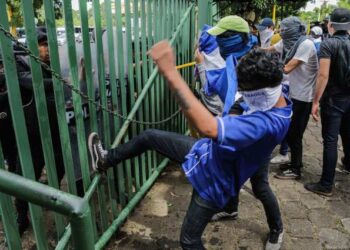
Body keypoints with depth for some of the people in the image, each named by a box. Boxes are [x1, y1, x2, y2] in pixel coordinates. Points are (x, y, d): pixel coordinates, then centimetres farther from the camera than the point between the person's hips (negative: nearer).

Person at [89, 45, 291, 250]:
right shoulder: (277, 102, -8)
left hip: (215, 179, -8)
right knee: (149, 137, 10)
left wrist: (170, 72, -52)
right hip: (208, 151, 9)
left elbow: (207, 127, -53)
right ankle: (106, 160, 34)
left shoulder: (268, 122, -38)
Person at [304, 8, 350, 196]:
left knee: (330, 141, -3)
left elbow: (324, 75, -21)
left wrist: (316, 101, -17)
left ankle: (326, 185, 2)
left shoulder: (328, 44, -12)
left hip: (333, 99, -6)